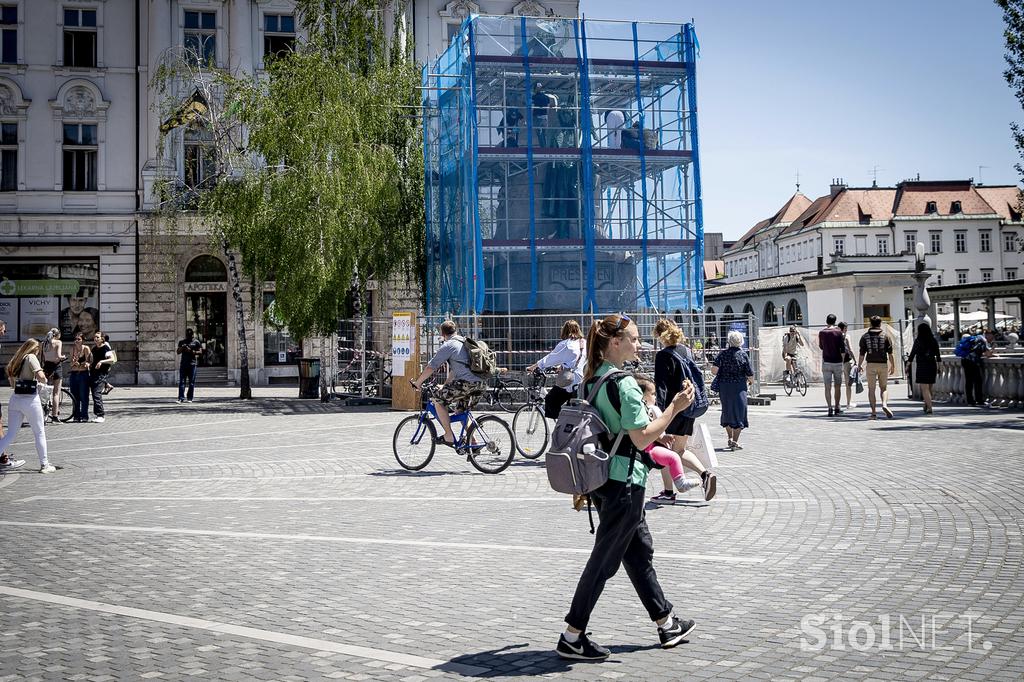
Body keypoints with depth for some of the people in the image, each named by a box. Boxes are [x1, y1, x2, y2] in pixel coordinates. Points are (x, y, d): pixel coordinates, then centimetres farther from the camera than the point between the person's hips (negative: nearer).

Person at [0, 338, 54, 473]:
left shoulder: (16, 361, 15)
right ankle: (44, 465, 12)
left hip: (15, 399, 6)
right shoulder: (31, 357, -5)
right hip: (30, 399, -6)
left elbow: (12, 383, 17)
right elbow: (41, 377, -18)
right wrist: (45, 379, 1)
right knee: (40, 433, 8)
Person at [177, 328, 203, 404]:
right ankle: (181, 398, -9)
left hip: (193, 364, -3)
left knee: (191, 382, 1)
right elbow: (178, 352, 14)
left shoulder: (196, 342, 5)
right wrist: (182, 348, -7)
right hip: (183, 363, 3)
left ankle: (190, 398, 8)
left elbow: (200, 352, -2)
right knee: (181, 382, -6)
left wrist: (191, 351, -15)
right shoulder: (182, 342, 16)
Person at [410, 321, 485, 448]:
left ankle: (448, 437, 3)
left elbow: (431, 367, -4)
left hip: (465, 383, -9)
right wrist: (445, 385, 40)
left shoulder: (448, 346, -2)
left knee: (438, 399, 4)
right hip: (479, 384, 9)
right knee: (462, 410, 25)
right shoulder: (465, 343, 25)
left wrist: (417, 382, 7)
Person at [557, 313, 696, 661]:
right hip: (624, 480, -9)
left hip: (599, 476, 9)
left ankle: (667, 623, 30)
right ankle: (572, 637, 5)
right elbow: (642, 438, -19)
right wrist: (674, 408, -14)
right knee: (604, 559, -1)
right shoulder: (624, 384, -18)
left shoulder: (591, 380, 9)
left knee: (639, 549, 18)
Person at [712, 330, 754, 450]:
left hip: (724, 387, 2)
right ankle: (735, 441, 1)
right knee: (738, 413, 4)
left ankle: (730, 438, 25)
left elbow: (714, 370, -12)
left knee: (727, 411, 18)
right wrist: (751, 381, 19)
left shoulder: (723, 354, -3)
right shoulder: (743, 355, -5)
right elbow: (750, 375, -4)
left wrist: (721, 376, 8)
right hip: (739, 387, -2)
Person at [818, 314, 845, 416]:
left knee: (827, 387, 1)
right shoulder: (838, 332, -5)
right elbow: (842, 348, -8)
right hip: (837, 362, -1)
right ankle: (837, 408, 12)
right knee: (837, 386, 9)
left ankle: (830, 408, -7)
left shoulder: (821, 333, 1)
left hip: (826, 362, 1)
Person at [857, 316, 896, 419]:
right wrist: (893, 366, 7)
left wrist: (859, 365, 11)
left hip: (871, 365, -1)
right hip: (883, 364, 1)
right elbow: (890, 353, 0)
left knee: (871, 389, 4)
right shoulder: (885, 336, 2)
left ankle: (873, 413, 0)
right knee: (884, 387, 13)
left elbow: (862, 353, 0)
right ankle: (884, 404, -14)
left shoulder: (865, 336, 1)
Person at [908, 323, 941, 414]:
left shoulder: (918, 341, -8)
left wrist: (908, 366, 0)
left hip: (922, 366, -5)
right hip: (932, 366, 5)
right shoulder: (934, 340, 4)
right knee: (929, 388, 17)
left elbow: (912, 354, -8)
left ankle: (929, 407, -13)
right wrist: (938, 367, 15)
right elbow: (938, 356, 7)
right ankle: (926, 406, 30)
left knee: (924, 388, -4)